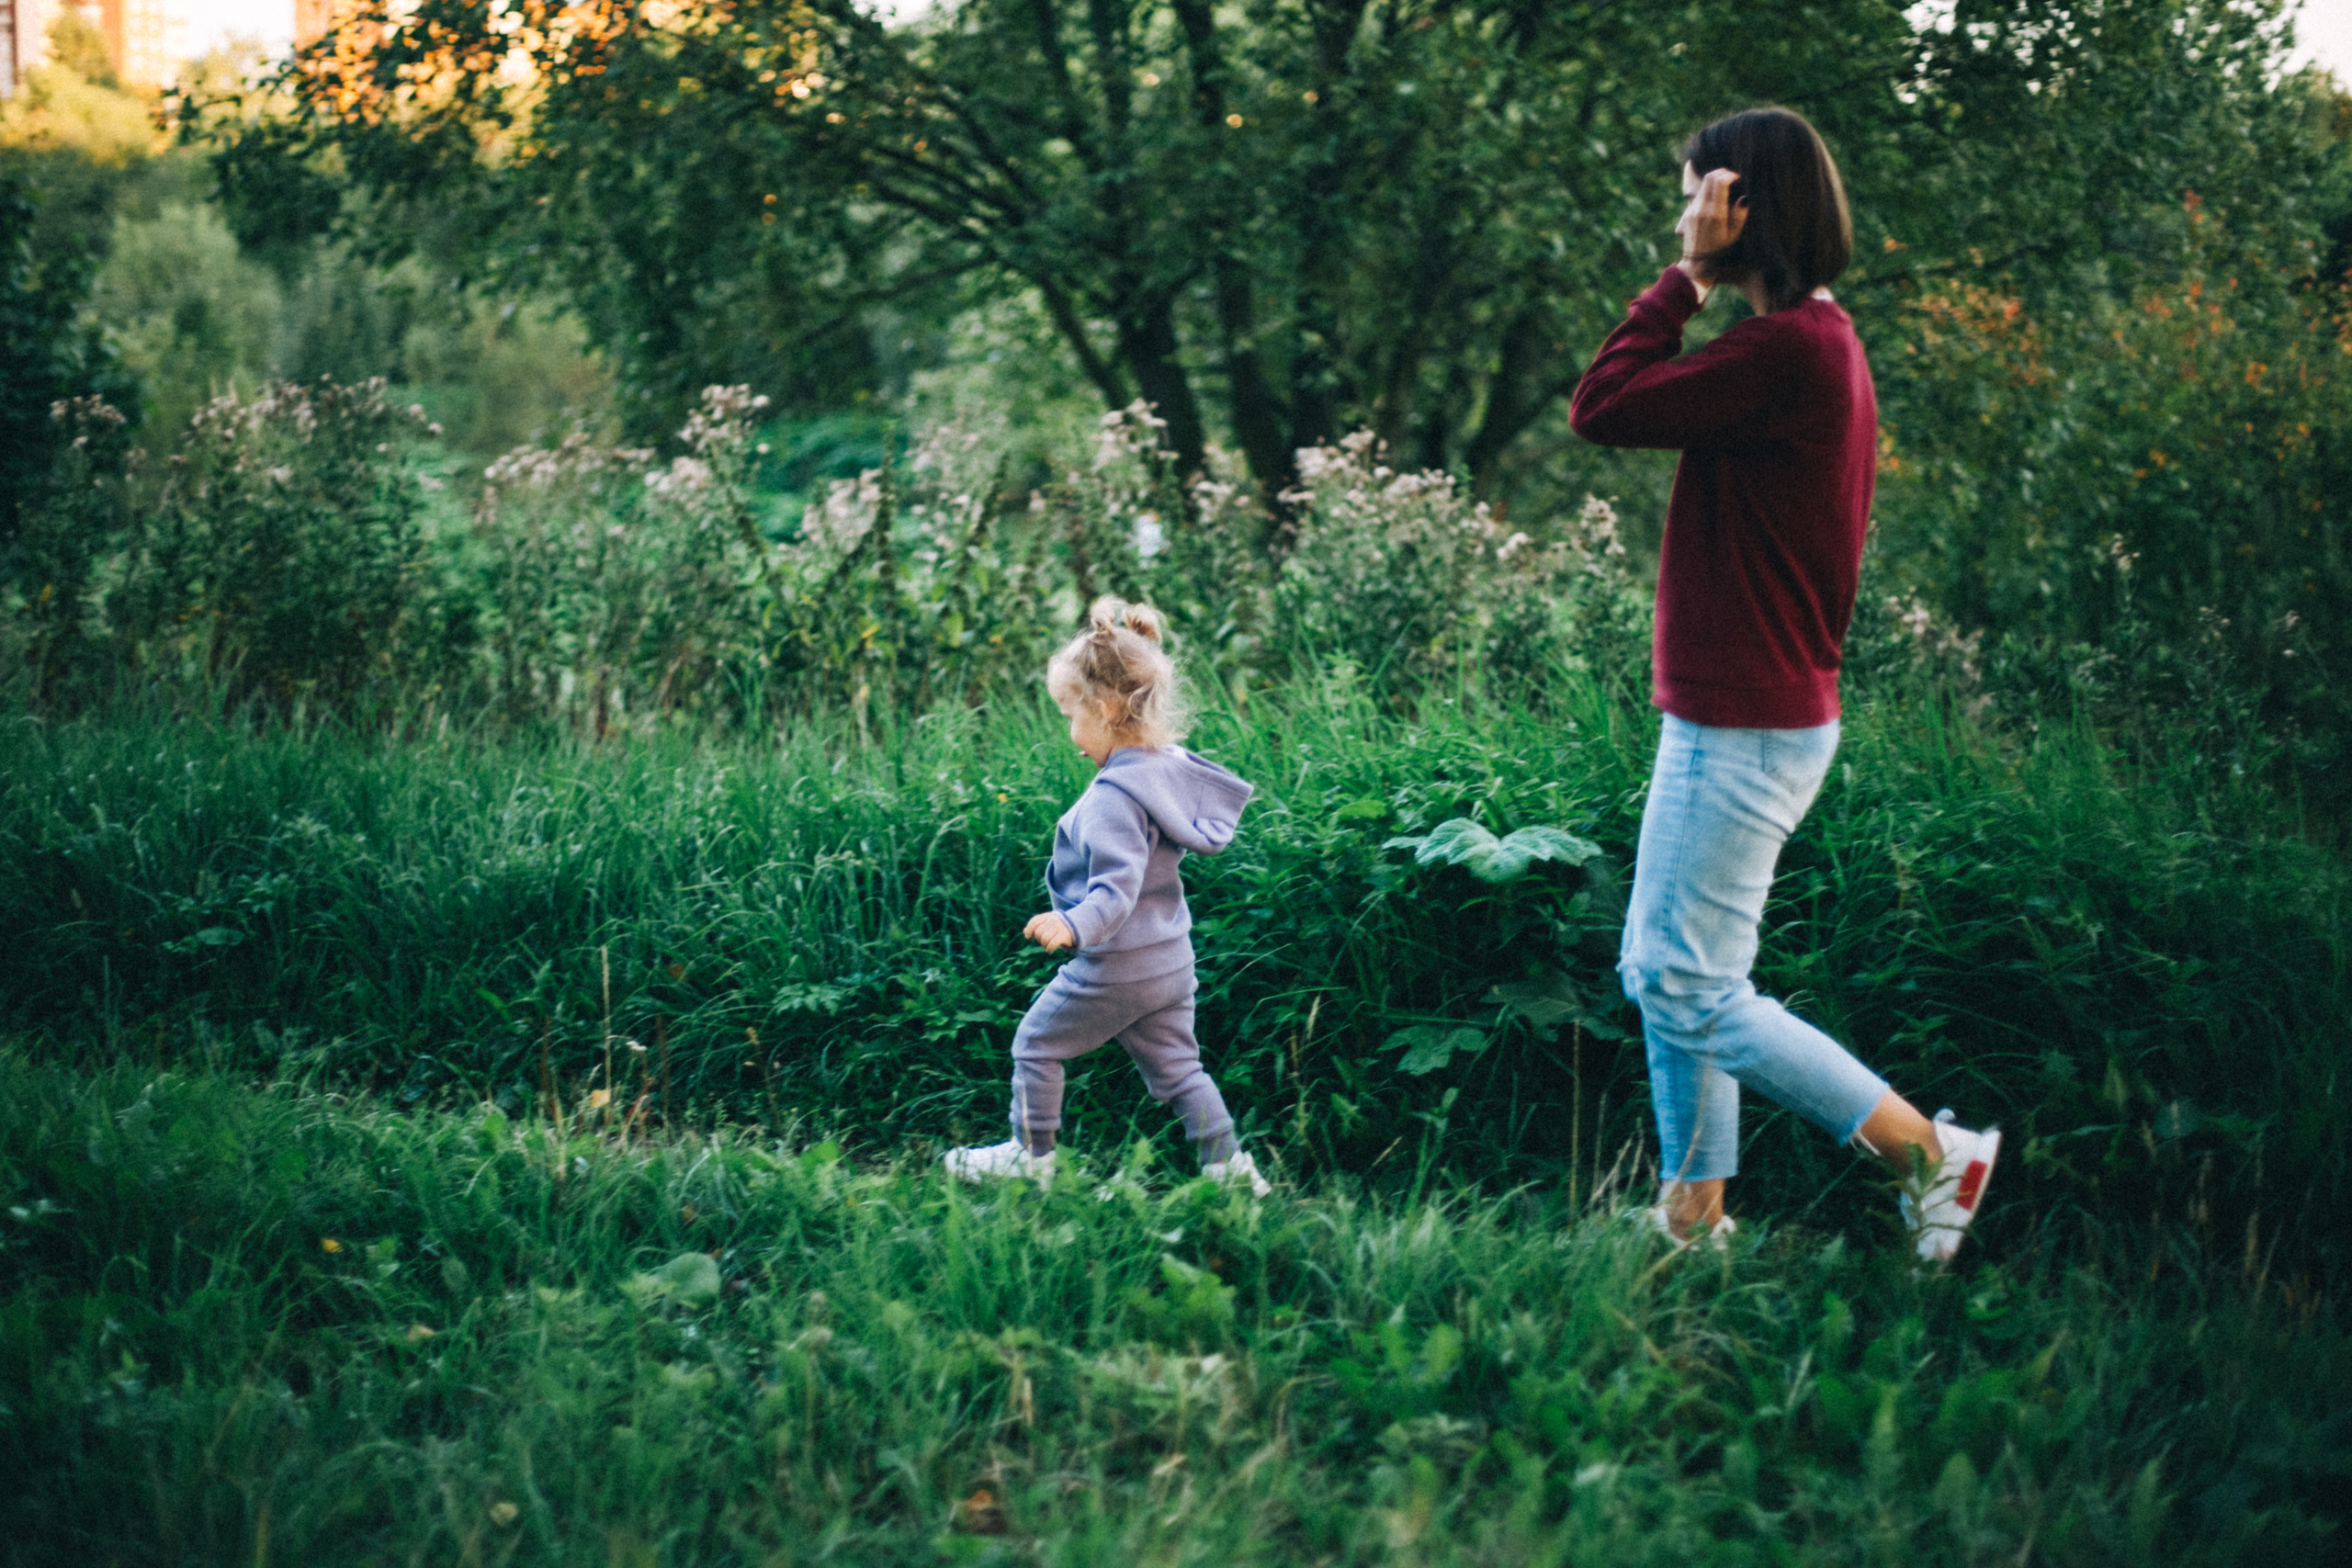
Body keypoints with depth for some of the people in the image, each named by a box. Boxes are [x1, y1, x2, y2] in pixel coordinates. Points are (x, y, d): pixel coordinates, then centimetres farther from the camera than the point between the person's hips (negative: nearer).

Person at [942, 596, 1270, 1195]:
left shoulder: (1114, 797, -25)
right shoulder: (1172, 769, 3)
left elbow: (1116, 889, -32)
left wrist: (1074, 924, -47)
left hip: (1114, 967, -8)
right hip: (1171, 964, 8)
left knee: (1036, 1044, 10)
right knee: (1176, 1065, 15)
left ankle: (1031, 1157, 20)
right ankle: (1228, 1166, 11)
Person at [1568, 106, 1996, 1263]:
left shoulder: (1788, 351, -21)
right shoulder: (1816, 344, 12)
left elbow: (1602, 408, -19)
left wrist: (1687, 276, -13)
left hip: (1745, 732, -10)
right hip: (1736, 718, 10)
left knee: (1694, 989, -4)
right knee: (1660, 974, 15)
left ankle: (1931, 1151, 5)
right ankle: (1692, 1216, 22)